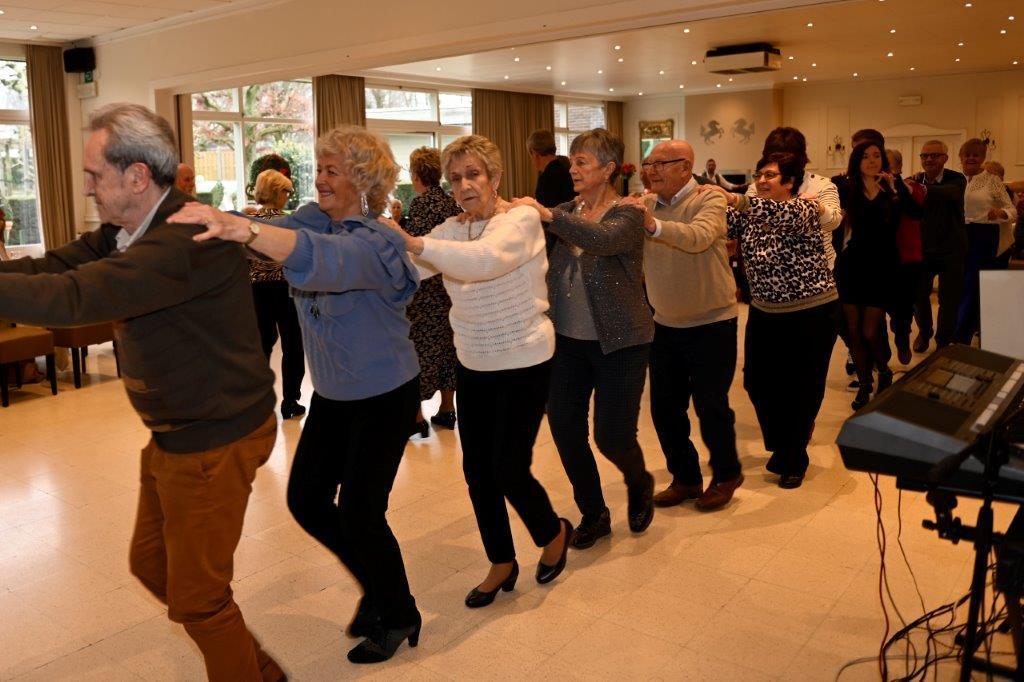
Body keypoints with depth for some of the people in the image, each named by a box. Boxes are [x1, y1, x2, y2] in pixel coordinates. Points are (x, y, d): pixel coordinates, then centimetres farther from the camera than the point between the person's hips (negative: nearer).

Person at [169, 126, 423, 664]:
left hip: (384, 397, -7)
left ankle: (399, 617, 25)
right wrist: (221, 223, -34)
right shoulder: (315, 217, 1)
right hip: (333, 395, 8)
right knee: (306, 501, 9)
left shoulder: (375, 242, -24)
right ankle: (377, 584, 34)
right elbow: (286, 232, -17)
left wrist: (239, 229, -58)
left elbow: (321, 257, -44)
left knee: (359, 511, -2)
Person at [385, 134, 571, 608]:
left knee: (508, 469, -2)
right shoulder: (452, 231, 4)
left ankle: (553, 533, 30)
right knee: (476, 471, 9)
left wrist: (413, 243, -44)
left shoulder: (521, 219, -15)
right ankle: (501, 564, 29)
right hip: (474, 366, 6)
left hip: (524, 364, -6)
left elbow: (487, 259, -36)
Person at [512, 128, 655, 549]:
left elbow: (603, 239, -32)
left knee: (612, 435, -3)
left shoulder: (628, 214, -10)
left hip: (619, 342, -5)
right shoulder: (566, 213, 7)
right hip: (568, 340, 5)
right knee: (564, 428, 5)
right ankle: (593, 514, 26)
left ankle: (640, 484, 33)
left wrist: (547, 214, -35)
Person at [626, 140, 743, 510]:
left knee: (711, 406, 4)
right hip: (666, 324, 5)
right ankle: (685, 479, 30)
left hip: (711, 324, -5)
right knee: (664, 409, 10)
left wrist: (653, 224, -48)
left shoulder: (709, 201, -12)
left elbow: (698, 238, -33)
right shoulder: (646, 204, 4)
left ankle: (726, 475, 28)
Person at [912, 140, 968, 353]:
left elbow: (950, 193, -38)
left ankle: (943, 342, 23)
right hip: (923, 248, 2)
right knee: (918, 294, 7)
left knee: (949, 299, 4)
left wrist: (925, 190, -56)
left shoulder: (956, 179, -14)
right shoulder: (915, 181, -3)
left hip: (951, 249, -2)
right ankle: (924, 331, 34)